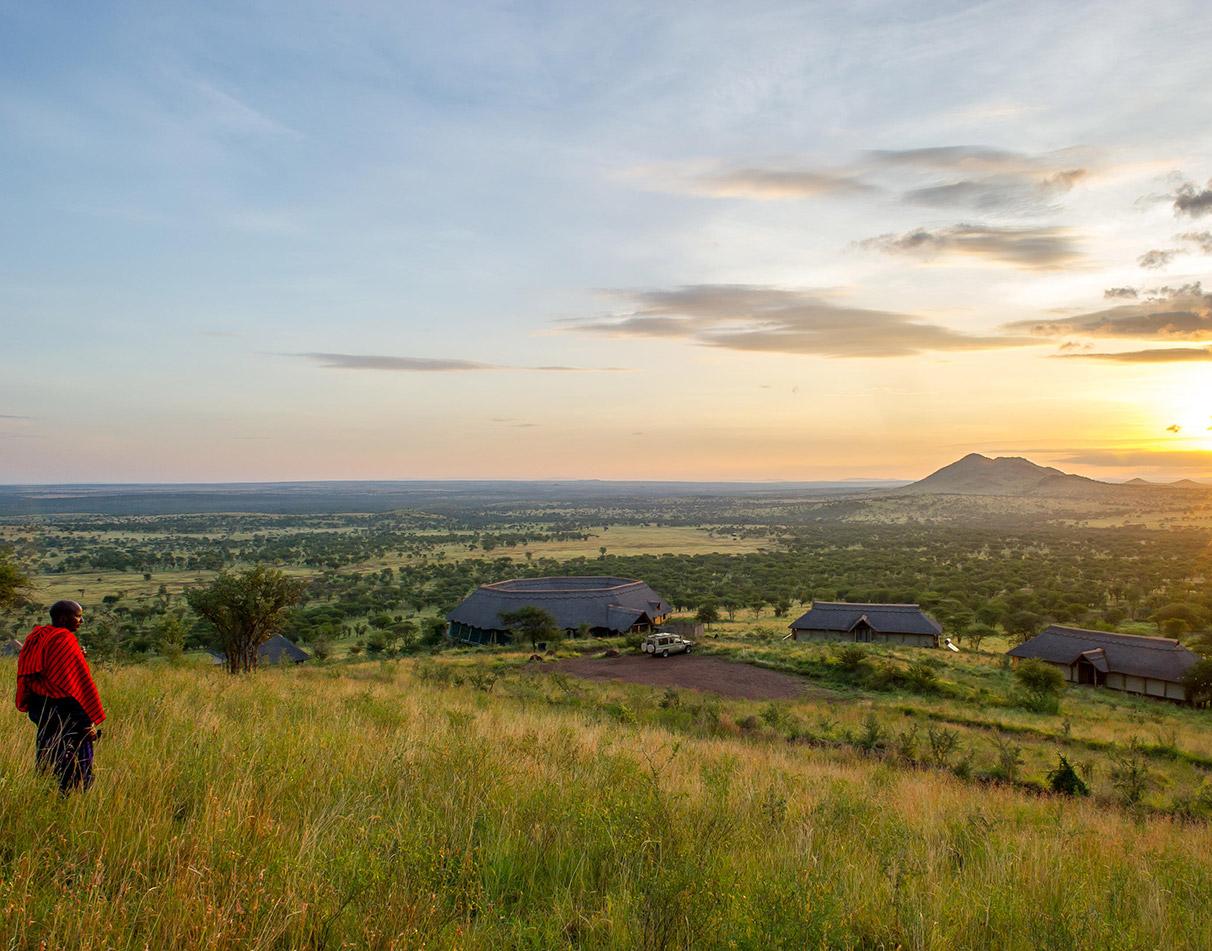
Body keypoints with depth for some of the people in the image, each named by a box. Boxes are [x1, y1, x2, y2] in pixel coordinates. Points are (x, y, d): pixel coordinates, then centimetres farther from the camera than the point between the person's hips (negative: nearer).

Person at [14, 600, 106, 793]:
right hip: (65, 710, -8)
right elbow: (80, 680, -19)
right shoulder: (65, 640, -18)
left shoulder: (35, 637, 6)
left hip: (38, 707, 8)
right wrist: (90, 719, -15)